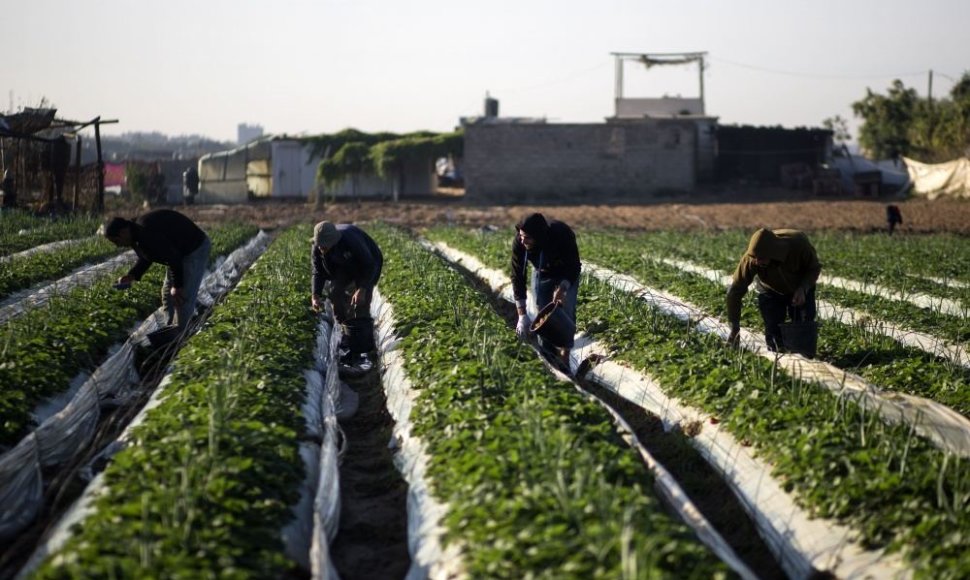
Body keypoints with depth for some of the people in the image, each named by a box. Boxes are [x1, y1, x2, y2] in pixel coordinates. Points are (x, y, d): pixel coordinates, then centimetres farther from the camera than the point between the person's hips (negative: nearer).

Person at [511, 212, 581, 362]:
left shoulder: (562, 235, -39)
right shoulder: (519, 243, -32)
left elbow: (574, 267, -25)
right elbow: (517, 277, -26)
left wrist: (562, 288, -43)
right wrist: (522, 315, -29)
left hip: (566, 273, -2)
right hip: (541, 273, 2)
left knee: (566, 311, -12)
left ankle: (564, 359, -7)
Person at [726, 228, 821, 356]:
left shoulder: (799, 243, -39)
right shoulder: (749, 260, -38)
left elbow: (814, 268, -17)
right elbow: (735, 292, -29)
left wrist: (803, 289, -36)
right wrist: (734, 328, -26)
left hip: (801, 289, 0)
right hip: (771, 291, 0)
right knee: (773, 330, -11)